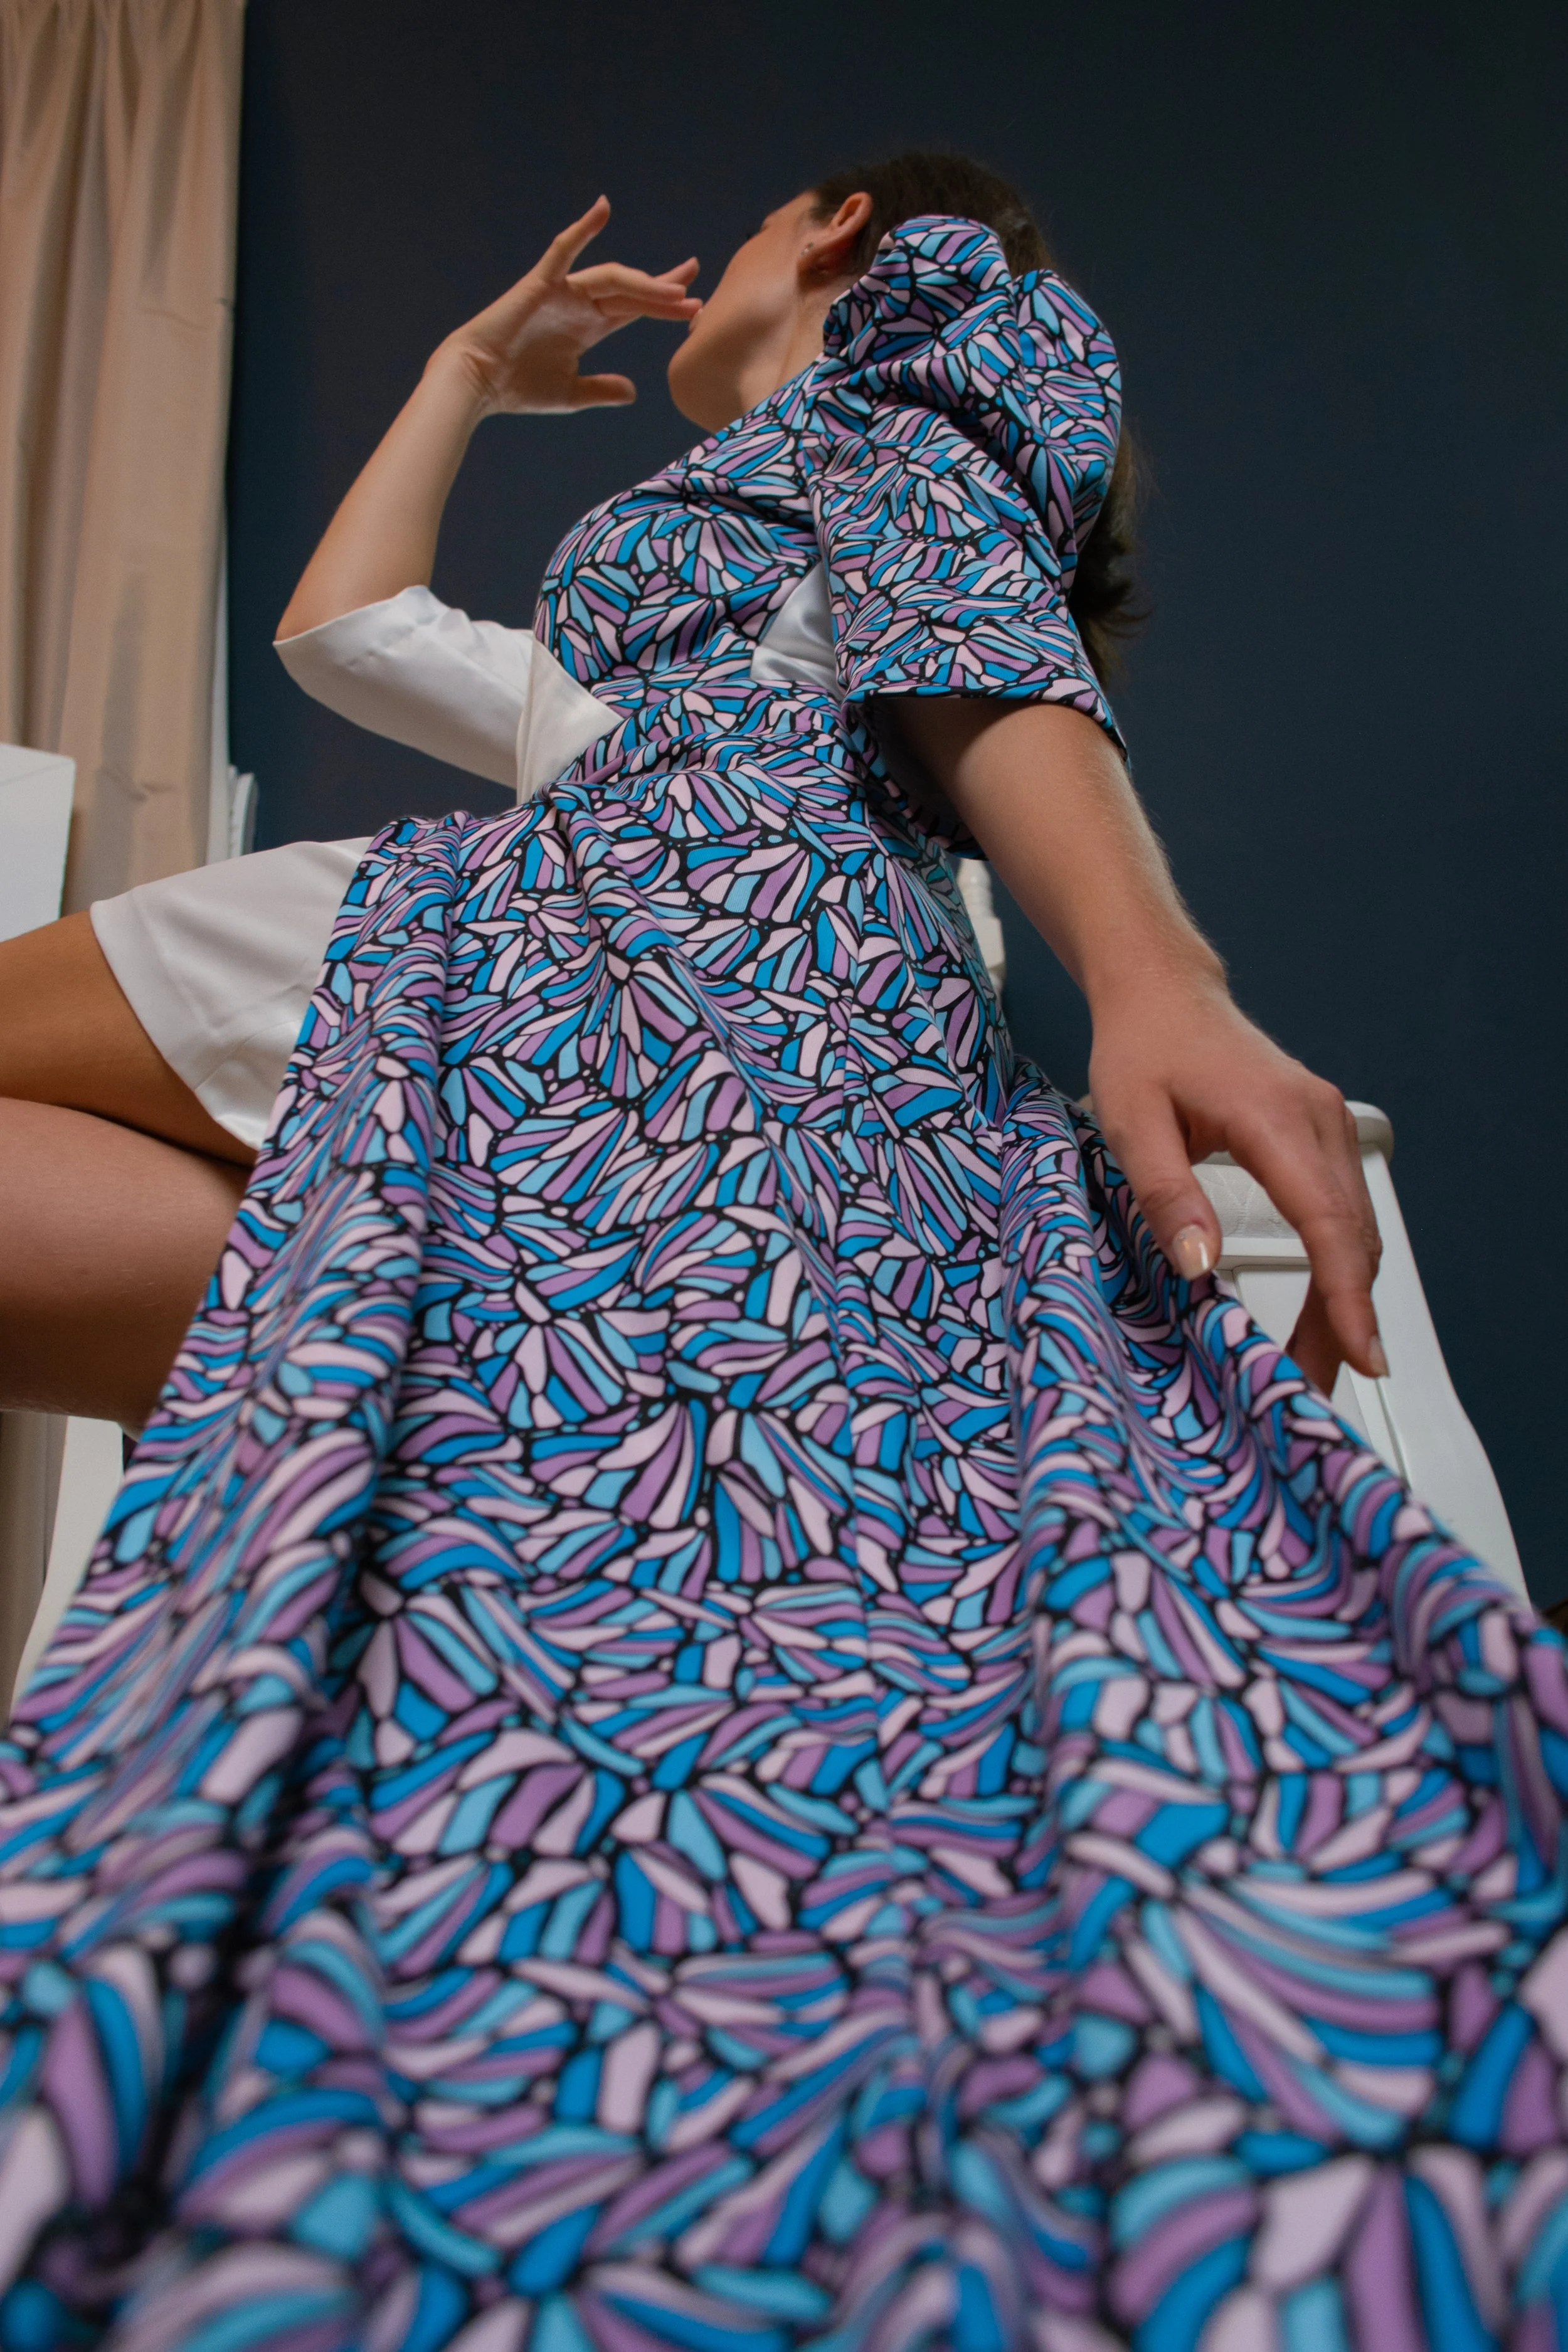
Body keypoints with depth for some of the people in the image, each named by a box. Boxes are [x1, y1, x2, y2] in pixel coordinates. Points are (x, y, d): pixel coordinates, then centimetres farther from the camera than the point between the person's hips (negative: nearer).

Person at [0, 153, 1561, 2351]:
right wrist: (472, 372, 58)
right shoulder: (605, 676, 45)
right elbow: (342, 623, 48)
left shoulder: (887, 403, 25)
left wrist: (1153, 971, -19)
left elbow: (998, 665, 1)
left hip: (685, 957, -7)